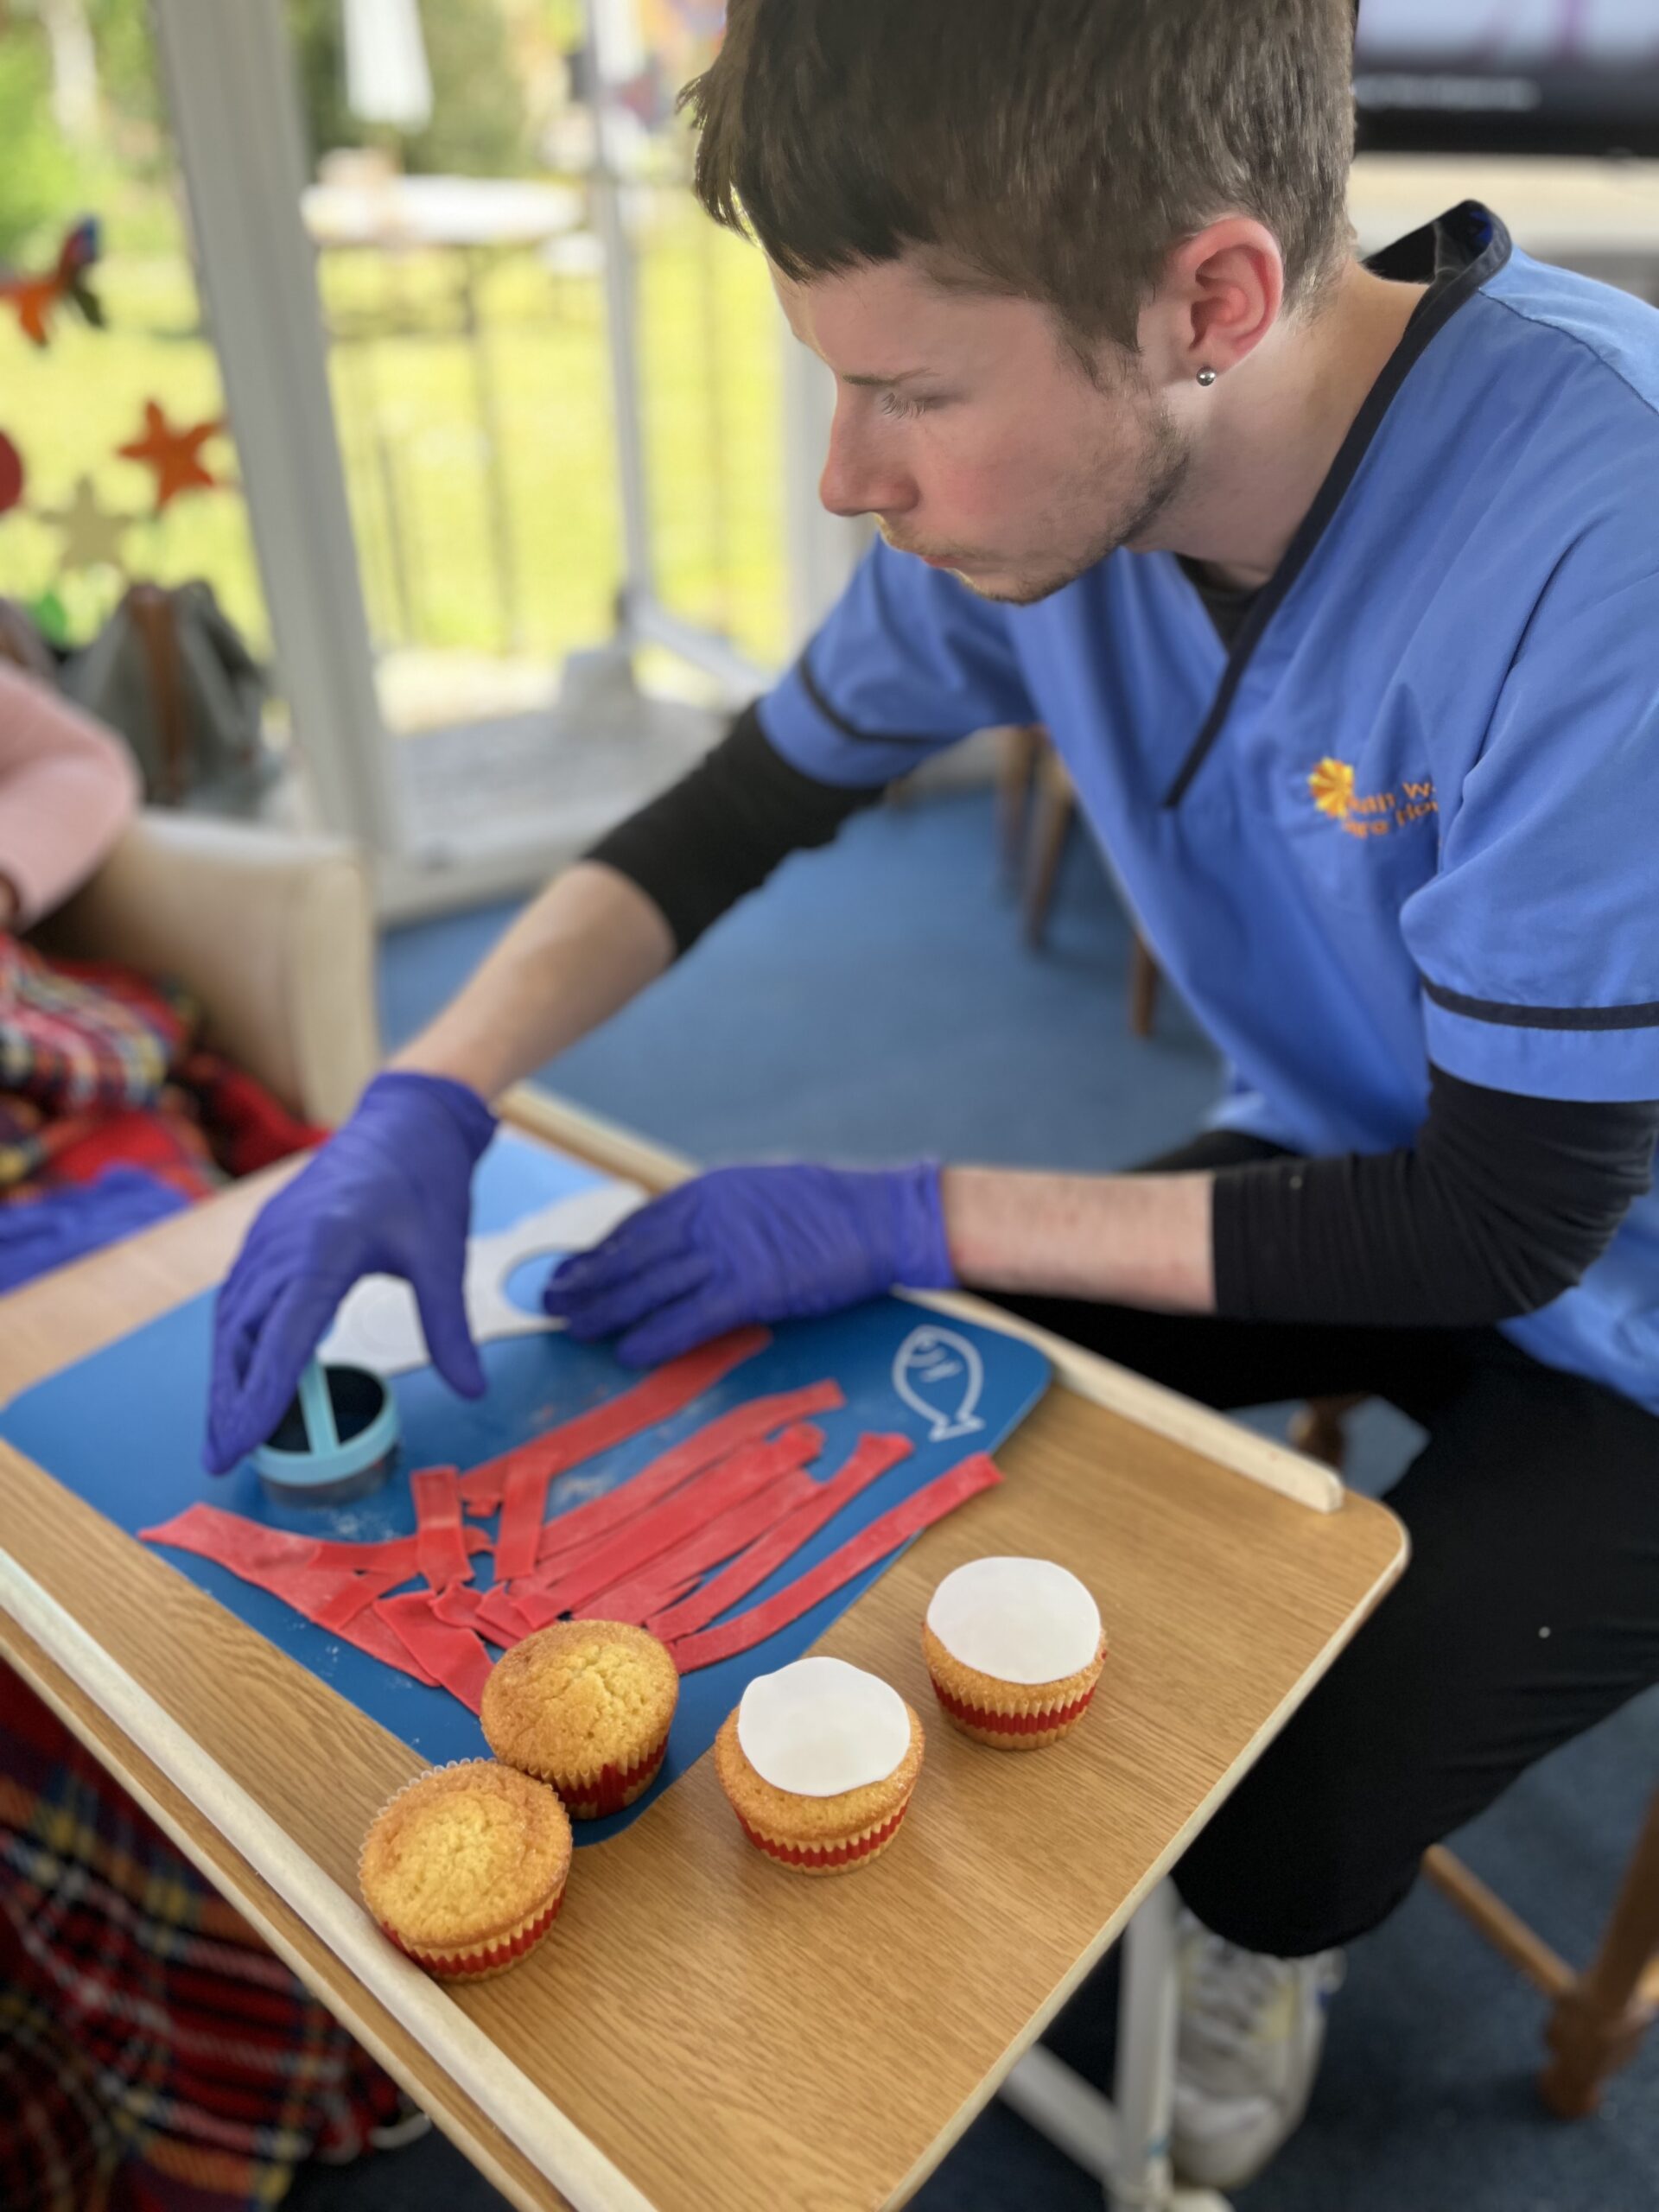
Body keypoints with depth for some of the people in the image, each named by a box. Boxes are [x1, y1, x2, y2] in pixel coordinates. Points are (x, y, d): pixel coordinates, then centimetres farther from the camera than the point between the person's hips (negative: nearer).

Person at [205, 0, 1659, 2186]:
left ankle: (1262, 1944, 23)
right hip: (1338, 1166, 5)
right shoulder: (1035, 470, -15)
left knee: (1271, 1831, -18)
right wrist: (428, 1103, -18)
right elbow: (736, 812, -3)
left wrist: (898, 1220, -25)